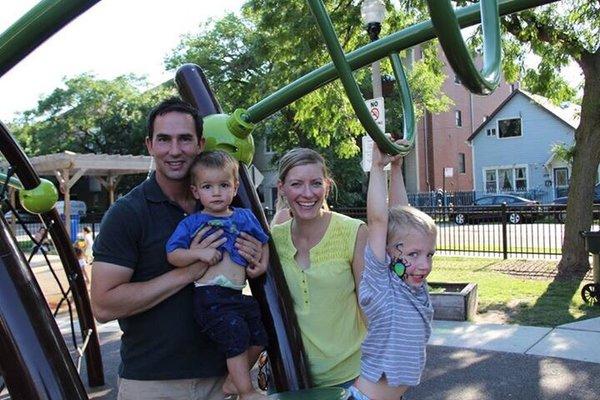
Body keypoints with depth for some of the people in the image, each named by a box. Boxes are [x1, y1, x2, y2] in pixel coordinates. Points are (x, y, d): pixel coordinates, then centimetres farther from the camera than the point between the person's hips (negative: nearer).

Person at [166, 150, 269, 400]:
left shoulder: (245, 217, 13)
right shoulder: (191, 223, 1)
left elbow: (263, 241, 27)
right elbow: (172, 254, -2)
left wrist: (262, 264, 10)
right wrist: (199, 253, -18)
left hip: (238, 295, 6)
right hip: (211, 297, -6)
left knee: (258, 339, 13)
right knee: (237, 340, -15)